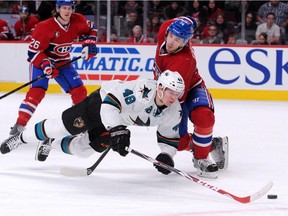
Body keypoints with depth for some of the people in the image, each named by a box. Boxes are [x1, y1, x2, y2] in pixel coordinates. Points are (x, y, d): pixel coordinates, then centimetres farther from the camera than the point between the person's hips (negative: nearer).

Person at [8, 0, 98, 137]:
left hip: (62, 62, 6)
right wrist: (45, 64, -37)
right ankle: (19, 124, -24)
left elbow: (90, 29, 11)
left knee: (79, 91, 2)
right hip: (40, 60, -5)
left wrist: (89, 43, -6)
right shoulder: (45, 27, -28)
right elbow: (33, 51, -24)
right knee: (37, 91, -24)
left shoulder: (77, 21, -12)